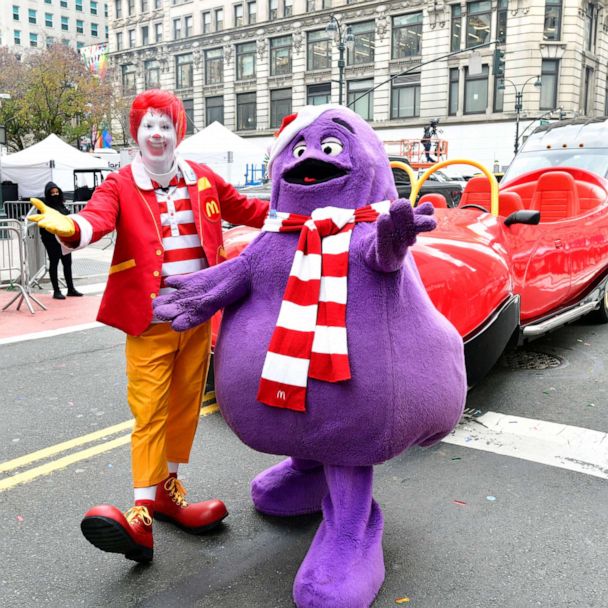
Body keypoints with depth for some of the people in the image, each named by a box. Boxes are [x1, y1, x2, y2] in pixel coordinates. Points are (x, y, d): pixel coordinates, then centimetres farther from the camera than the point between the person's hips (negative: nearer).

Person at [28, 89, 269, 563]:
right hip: (149, 322, -4)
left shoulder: (202, 180, 8)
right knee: (149, 413, -4)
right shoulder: (121, 185, -3)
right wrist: (70, 227, -45)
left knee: (186, 407, 13)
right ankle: (142, 512, 3)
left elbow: (246, 209, 19)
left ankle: (168, 491, 31)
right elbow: (98, 217, -23)